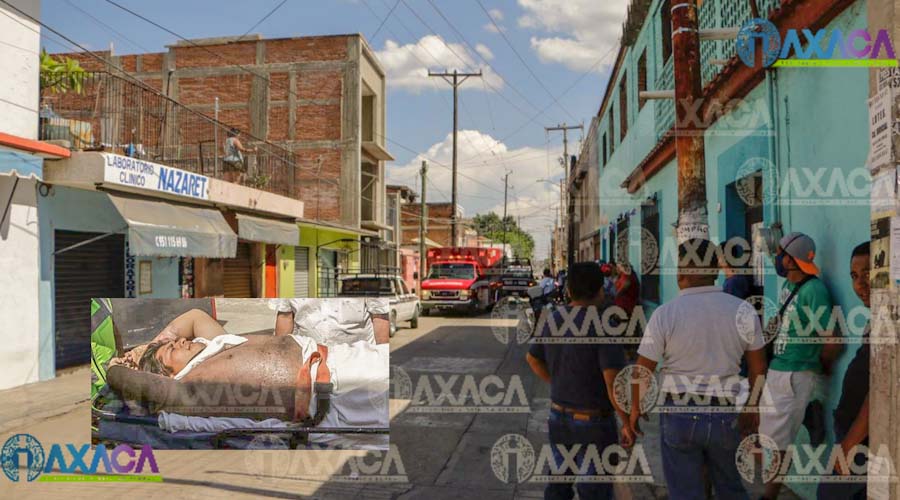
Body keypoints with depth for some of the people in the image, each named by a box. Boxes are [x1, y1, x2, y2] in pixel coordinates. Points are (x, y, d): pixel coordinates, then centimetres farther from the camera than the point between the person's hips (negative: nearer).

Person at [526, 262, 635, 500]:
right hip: (593, 425, -6)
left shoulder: (554, 319, -1)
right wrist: (628, 424, -13)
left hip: (559, 416, 6)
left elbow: (532, 358, 13)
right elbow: (614, 381, -25)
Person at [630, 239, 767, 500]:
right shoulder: (743, 310, -4)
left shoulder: (664, 314, -12)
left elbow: (642, 370, -7)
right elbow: (759, 368, 5)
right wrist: (751, 408, 18)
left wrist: (636, 407, 8)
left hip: (678, 413, -2)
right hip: (725, 415, 3)